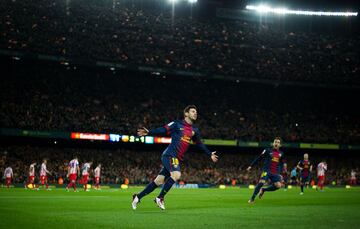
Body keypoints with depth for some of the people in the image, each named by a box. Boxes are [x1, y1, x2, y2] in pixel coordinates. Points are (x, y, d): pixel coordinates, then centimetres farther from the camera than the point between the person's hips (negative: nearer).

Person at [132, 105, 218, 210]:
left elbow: (199, 144, 28)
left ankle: (138, 197, 16)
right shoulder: (177, 124, -1)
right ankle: (160, 198, -16)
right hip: (170, 155, -7)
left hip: (178, 159, 7)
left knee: (159, 181, 5)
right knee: (176, 175, -28)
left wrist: (210, 154, 29)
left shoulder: (194, 130, 17)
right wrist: (149, 132, -20)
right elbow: (163, 130, -7)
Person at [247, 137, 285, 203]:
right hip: (267, 170, -4)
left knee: (278, 185, -14)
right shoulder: (268, 150, 2)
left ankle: (263, 190, 10)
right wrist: (251, 166, 0)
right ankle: (252, 198, -11)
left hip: (275, 173, 4)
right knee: (261, 182, -21)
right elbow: (259, 158, 3)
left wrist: (280, 173, 14)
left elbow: (281, 164, 22)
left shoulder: (281, 154, 13)